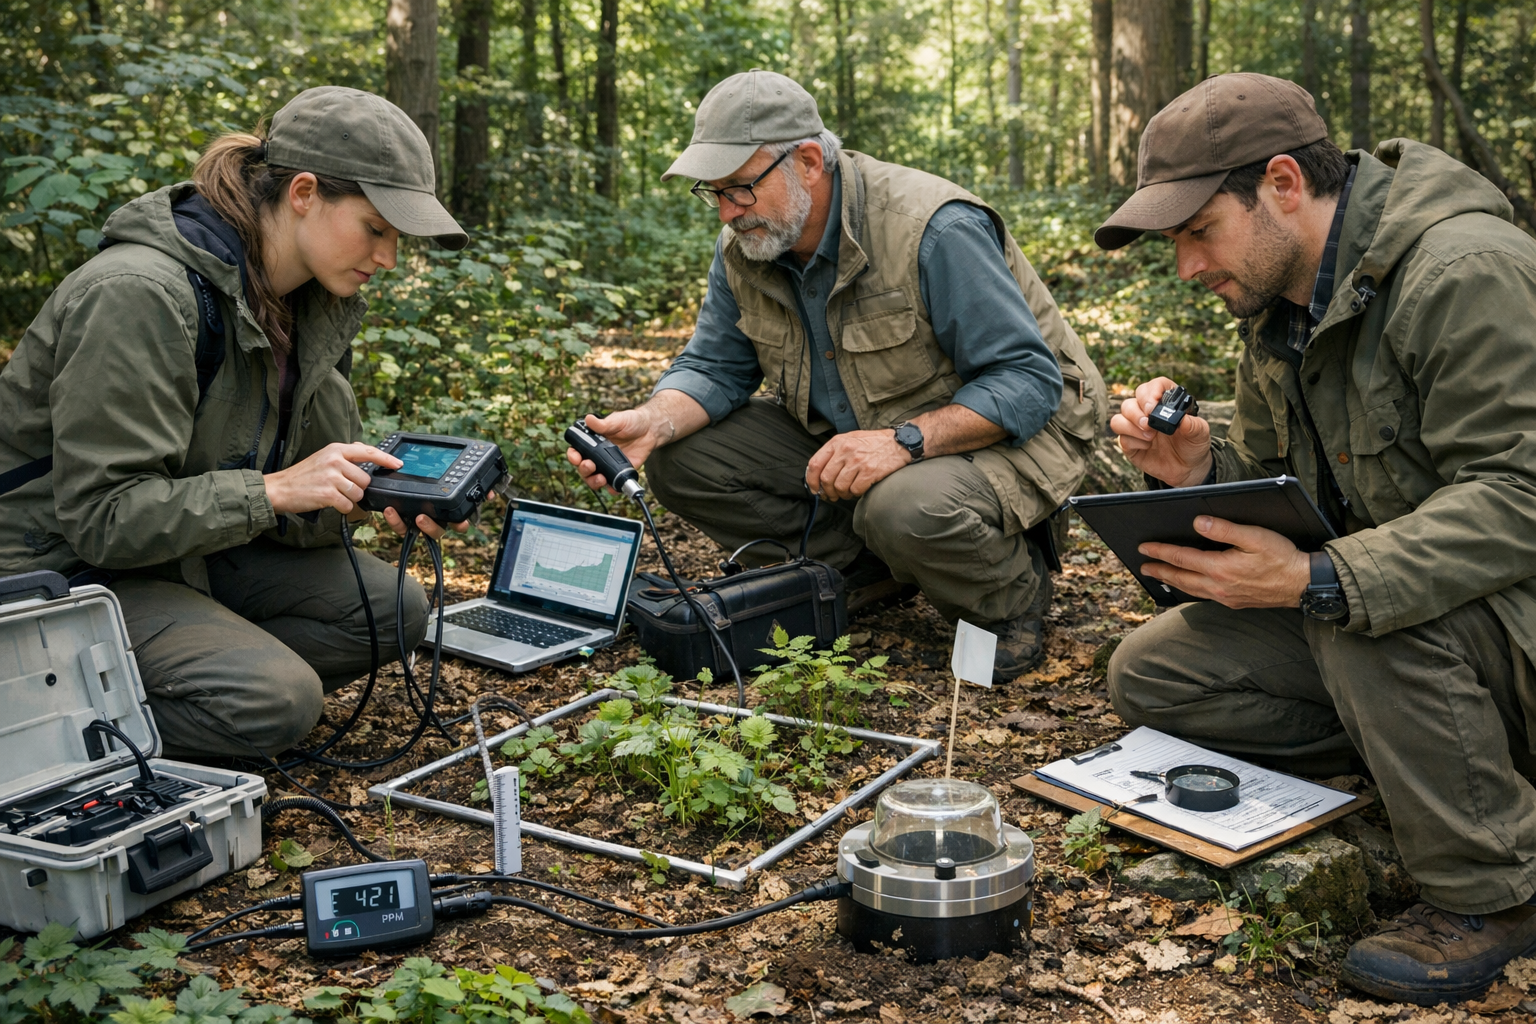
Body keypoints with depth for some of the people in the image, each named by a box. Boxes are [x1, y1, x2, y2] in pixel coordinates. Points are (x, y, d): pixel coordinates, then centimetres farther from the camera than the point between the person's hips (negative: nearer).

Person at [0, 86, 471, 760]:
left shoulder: (314, 301, 2)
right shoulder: (141, 294, -25)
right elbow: (102, 512, -26)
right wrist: (273, 490, -32)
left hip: (194, 546, 9)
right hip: (68, 570, -9)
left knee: (393, 610, -5)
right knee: (279, 701, -26)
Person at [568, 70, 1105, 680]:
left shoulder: (934, 231, -27)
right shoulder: (745, 247, -5)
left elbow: (1029, 382, -27)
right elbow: (715, 369, 2)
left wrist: (905, 440, -40)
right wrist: (652, 423, -21)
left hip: (1001, 428, -7)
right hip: (845, 432, 7)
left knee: (905, 507, -41)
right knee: (680, 460, -9)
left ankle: (1014, 596, -6)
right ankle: (866, 569, 1)